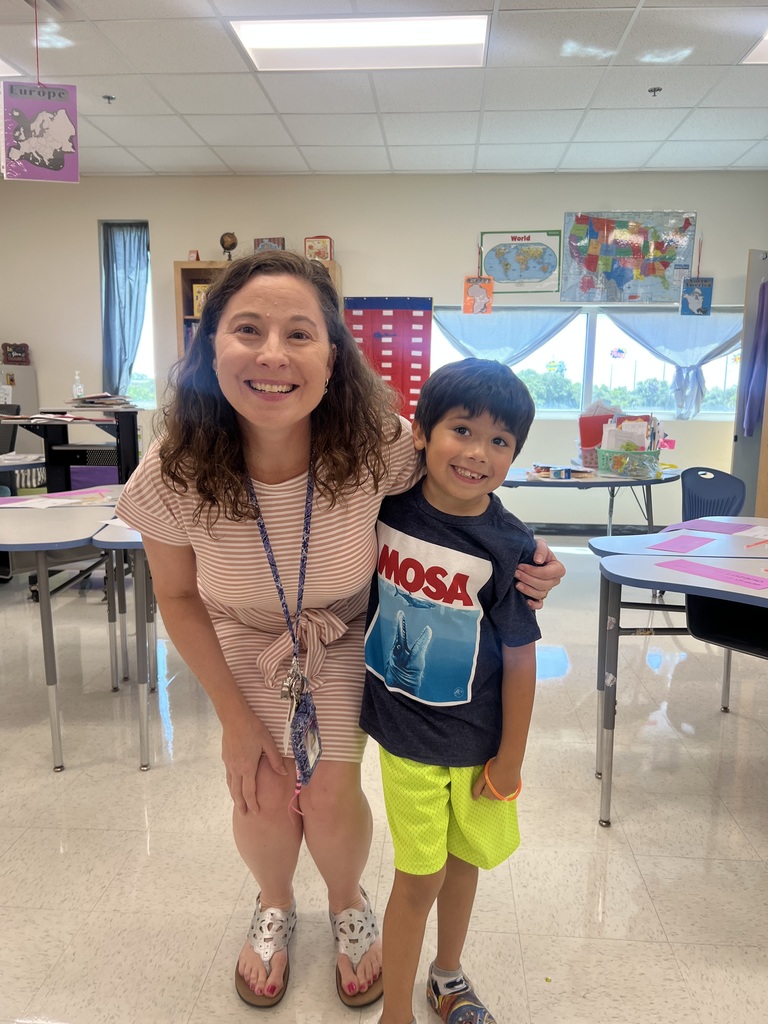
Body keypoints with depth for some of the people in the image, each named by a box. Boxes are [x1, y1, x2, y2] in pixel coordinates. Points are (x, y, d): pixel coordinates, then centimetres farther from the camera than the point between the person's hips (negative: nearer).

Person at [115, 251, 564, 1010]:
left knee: (330, 797, -3)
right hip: (244, 639, 1)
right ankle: (274, 906, 39)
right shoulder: (172, 476, -28)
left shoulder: (377, 443, -31)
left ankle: (348, 904, 37)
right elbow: (177, 598, -10)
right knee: (265, 798, -1)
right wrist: (235, 718, -6)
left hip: (347, 634, 0)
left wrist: (518, 561, -25)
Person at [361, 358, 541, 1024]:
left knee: (463, 861, 21)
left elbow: (520, 658, -10)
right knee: (420, 876, 8)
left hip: (480, 742, 1)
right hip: (405, 734, 0)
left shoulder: (509, 547, -17)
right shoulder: (387, 505, -13)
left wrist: (511, 761, -3)